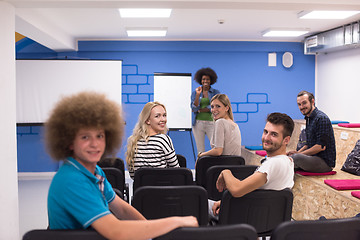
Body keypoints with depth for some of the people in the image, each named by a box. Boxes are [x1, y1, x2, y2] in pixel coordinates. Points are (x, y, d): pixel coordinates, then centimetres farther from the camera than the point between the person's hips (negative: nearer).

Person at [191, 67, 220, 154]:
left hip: (211, 123, -1)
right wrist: (198, 94, -11)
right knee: (200, 149, 3)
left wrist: (199, 110, -6)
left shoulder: (216, 92, 5)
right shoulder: (195, 93, 9)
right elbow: (194, 108, -2)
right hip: (198, 123, 2)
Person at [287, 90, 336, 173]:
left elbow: (321, 146, -21)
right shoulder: (309, 118, 15)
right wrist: (298, 152, 3)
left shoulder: (321, 118, -16)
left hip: (325, 162, -10)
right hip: (313, 158, 10)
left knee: (296, 157, -31)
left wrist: (299, 153, -15)